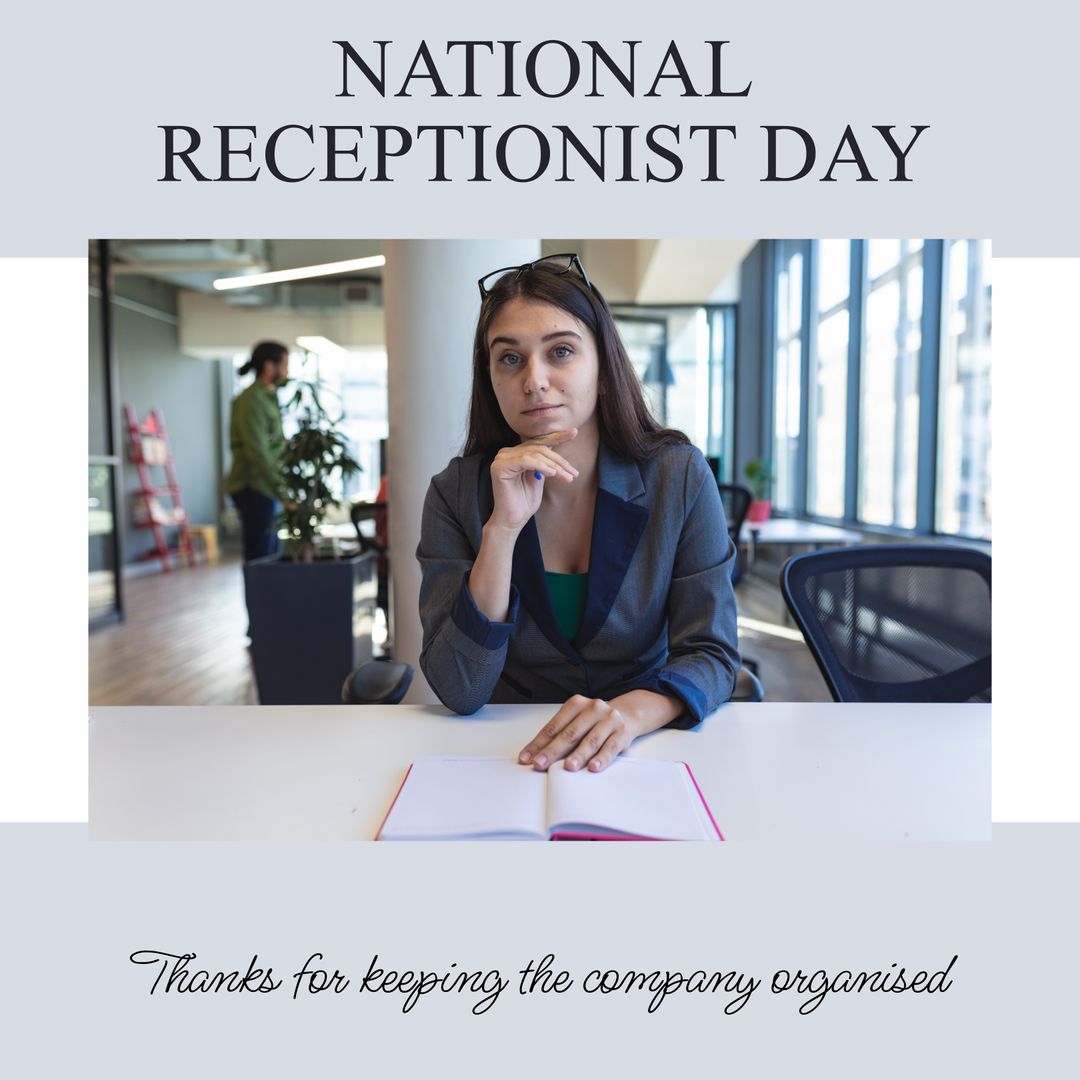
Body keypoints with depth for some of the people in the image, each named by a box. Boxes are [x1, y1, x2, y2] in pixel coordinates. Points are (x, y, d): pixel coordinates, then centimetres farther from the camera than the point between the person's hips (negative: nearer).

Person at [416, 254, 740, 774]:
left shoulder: (680, 477, -7)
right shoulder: (455, 493, -8)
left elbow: (712, 655, -8)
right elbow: (459, 690, -14)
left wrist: (631, 711, -28)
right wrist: (502, 530, -25)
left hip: (642, 749, 0)